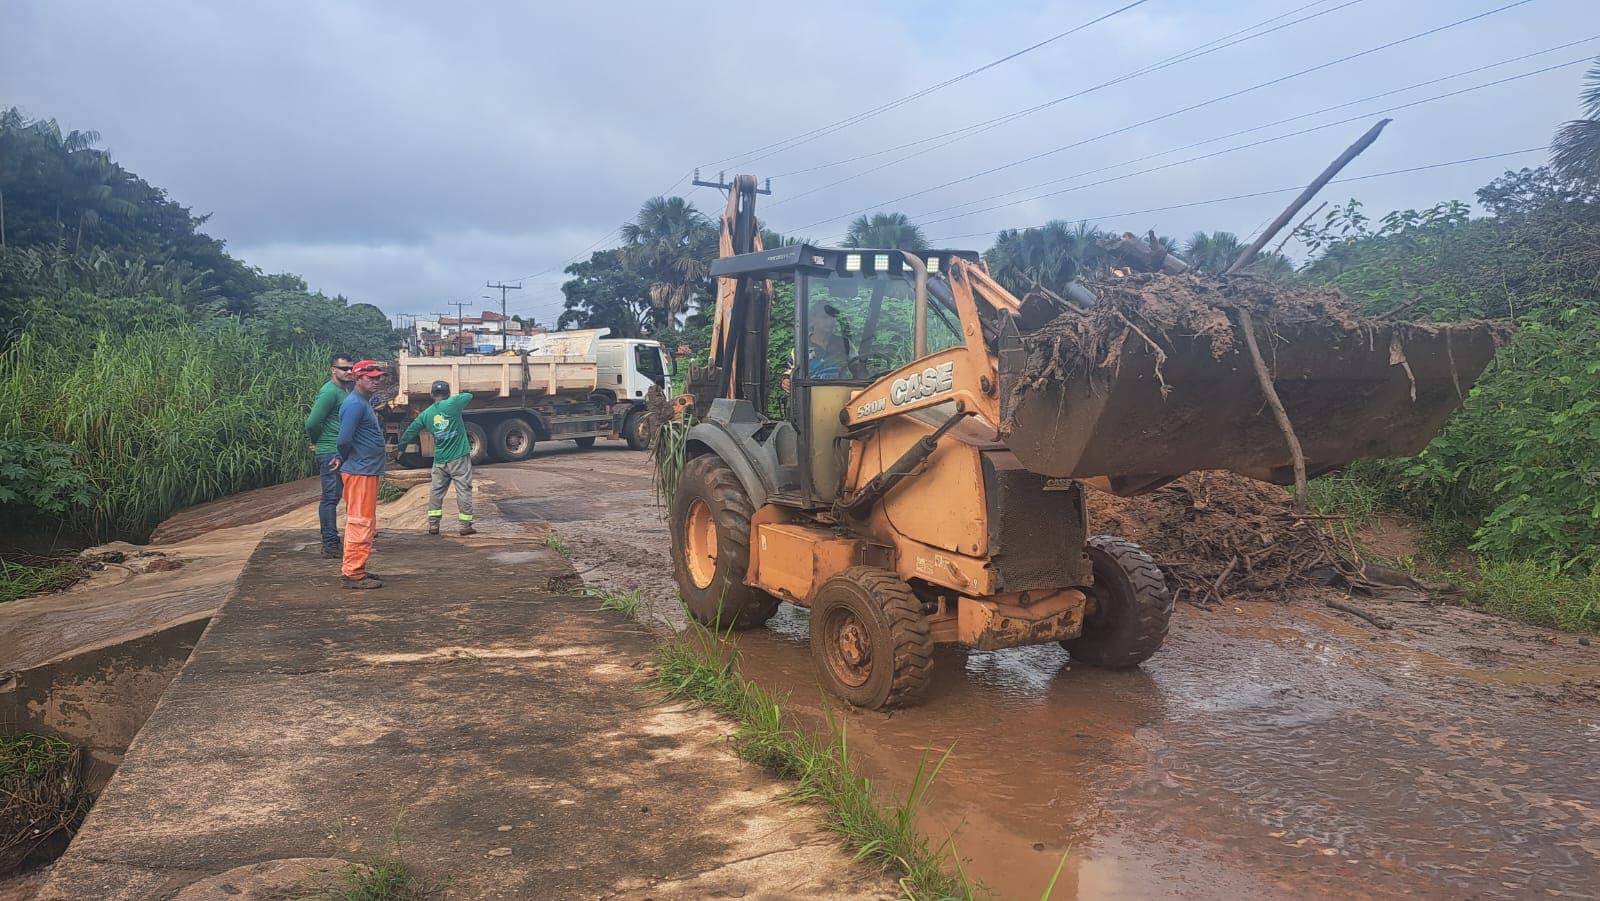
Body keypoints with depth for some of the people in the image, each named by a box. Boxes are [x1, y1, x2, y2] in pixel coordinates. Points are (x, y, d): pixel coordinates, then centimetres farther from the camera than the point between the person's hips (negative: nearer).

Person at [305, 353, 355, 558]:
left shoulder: (345, 390, 15)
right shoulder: (329, 392, -14)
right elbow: (312, 423, -19)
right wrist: (316, 441, -2)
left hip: (340, 453, 9)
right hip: (330, 453, -9)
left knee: (333, 497, 13)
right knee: (331, 497, -6)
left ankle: (331, 542, 19)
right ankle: (330, 544, -2)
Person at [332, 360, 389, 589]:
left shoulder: (366, 402, 17)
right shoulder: (355, 404, -16)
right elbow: (344, 439, -22)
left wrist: (343, 459, 9)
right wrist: (344, 459, -4)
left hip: (368, 471, 10)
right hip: (359, 472, -10)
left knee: (366, 523, 15)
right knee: (360, 522, -8)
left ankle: (356, 569, 23)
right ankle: (351, 573, -4)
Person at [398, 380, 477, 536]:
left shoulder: (426, 414, 6)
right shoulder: (451, 404, -8)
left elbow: (410, 431, 14)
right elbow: (469, 395, 4)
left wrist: (400, 446, 28)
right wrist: (458, 396, 22)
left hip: (440, 460, 4)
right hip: (459, 458, -4)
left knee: (436, 491, 13)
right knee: (464, 491, 1)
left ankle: (433, 525, 13)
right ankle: (466, 526, 2)